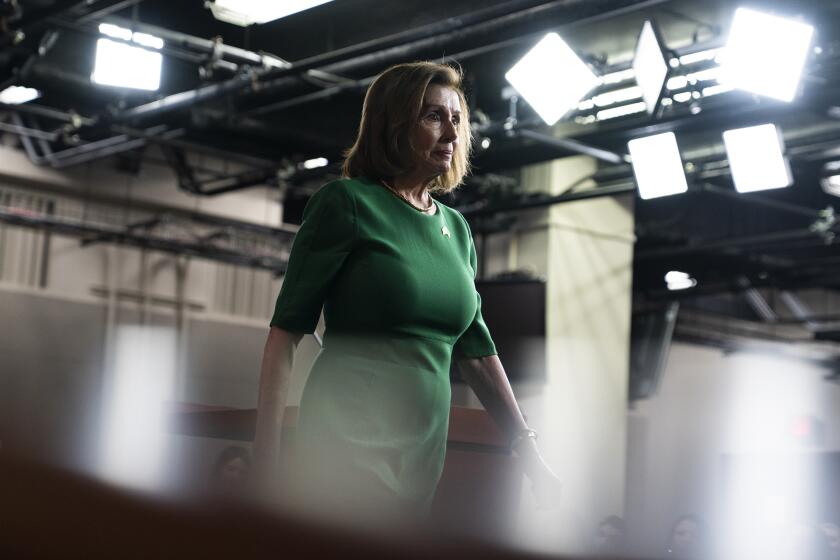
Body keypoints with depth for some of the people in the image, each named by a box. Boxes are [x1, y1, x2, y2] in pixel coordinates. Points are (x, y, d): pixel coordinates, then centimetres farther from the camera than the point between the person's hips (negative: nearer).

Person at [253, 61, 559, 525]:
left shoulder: (456, 227, 13)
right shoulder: (347, 202, -5)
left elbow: (475, 348, 17)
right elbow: (286, 330, -9)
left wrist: (529, 451, 12)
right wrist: (266, 457, -15)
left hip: (425, 452, 6)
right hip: (350, 447, -6)